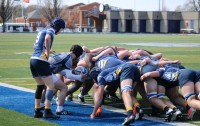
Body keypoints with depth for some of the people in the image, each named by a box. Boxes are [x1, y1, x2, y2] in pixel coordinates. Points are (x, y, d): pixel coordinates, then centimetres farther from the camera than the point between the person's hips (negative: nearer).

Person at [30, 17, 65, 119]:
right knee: (50, 86, -6)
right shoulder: (51, 30, -3)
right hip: (41, 61, -9)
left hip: (33, 60, 9)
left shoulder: (43, 30, 23)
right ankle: (47, 111, -12)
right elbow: (47, 38, -26)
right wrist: (47, 52, -16)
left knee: (40, 86, 18)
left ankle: (37, 111, 20)